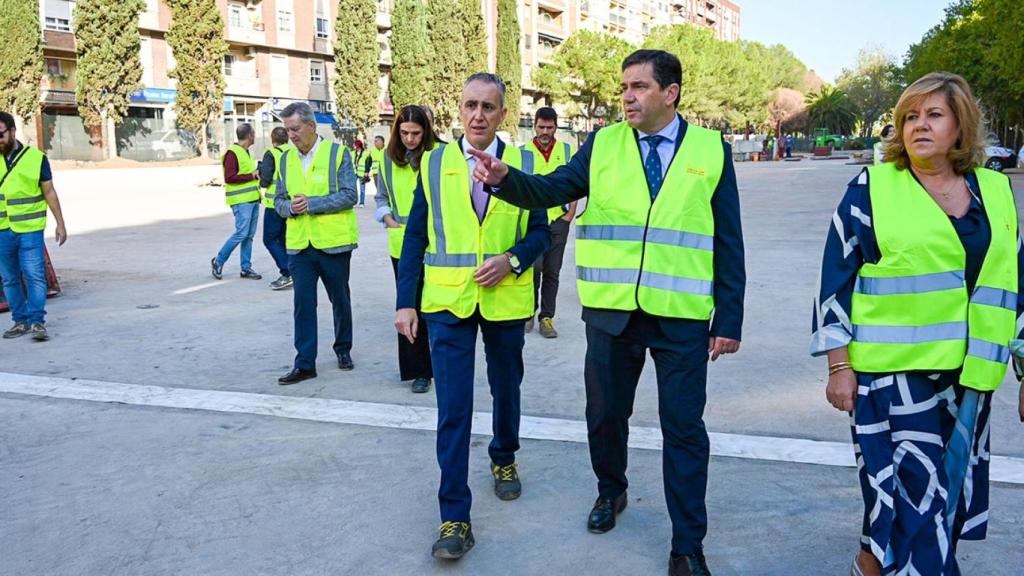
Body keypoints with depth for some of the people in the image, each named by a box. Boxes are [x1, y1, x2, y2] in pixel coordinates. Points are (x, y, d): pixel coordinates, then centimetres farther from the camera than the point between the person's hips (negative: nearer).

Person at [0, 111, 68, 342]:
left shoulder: (36, 158, 0)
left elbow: (49, 193, 5)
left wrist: (60, 224, 5)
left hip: (30, 229, -3)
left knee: (35, 276, -7)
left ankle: (37, 322, -3)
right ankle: (21, 321, 19)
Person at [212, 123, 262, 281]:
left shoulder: (245, 152, 18)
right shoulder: (232, 152, -11)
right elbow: (229, 178, -17)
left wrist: (257, 174, 7)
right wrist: (252, 176, -15)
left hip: (252, 199, 9)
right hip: (241, 201, -9)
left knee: (249, 235, 7)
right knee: (241, 234, -10)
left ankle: (246, 268, 12)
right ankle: (218, 261, 6)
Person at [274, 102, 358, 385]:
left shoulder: (338, 153, -5)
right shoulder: (286, 158, 9)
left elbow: (348, 196, -12)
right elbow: (279, 200, 13)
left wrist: (311, 203, -18)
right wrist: (289, 207, -10)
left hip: (334, 242, -3)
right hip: (299, 244, 3)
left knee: (340, 300, 12)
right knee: (303, 303, 0)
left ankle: (343, 349, 32)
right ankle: (304, 363, 5)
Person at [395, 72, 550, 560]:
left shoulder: (524, 163, 2)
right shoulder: (434, 162, 2)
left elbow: (540, 230, 3)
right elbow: (415, 236, 2)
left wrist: (512, 260, -17)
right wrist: (406, 301, -4)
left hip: (506, 300, 1)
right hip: (447, 301, -1)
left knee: (506, 389, 19)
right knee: (452, 407, -5)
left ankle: (504, 460, 46)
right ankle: (455, 516, 2)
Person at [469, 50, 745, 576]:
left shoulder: (712, 151, 1)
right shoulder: (603, 144, 4)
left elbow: (728, 242, 2)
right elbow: (551, 190, -5)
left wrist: (729, 320, 0)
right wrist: (505, 178, -26)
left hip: (682, 316, -1)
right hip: (611, 312, 2)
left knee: (684, 429, 4)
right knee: (605, 413, 15)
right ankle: (610, 490, 44)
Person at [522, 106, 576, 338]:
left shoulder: (566, 150, 7)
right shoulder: (524, 151, 1)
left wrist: (571, 213, 2)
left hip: (559, 220, 2)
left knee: (552, 271, 5)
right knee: (534, 267, -8)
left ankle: (546, 317, 13)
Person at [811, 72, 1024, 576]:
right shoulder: (871, 188, -3)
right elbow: (836, 280, -4)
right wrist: (839, 366, -7)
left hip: (970, 377, 5)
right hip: (893, 372, -4)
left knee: (948, 495, 13)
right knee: (918, 498, -4)